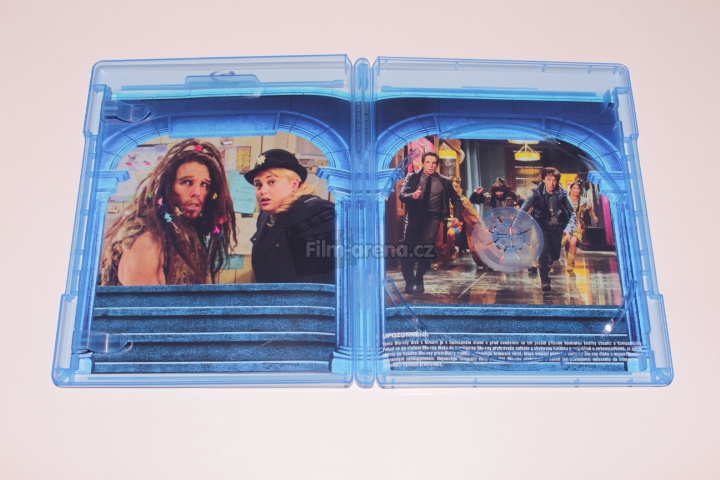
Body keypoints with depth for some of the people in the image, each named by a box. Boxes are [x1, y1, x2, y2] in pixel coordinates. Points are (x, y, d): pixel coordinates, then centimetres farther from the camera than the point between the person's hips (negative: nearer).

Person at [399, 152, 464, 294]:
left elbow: (456, 199, 17)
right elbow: (402, 195, -5)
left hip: (432, 218, 0)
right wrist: (412, 195, -26)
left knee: (427, 244, -22)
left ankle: (419, 279, -1)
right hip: (414, 216, 0)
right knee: (408, 247, -13)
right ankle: (409, 281, 9)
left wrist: (457, 216, 2)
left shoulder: (445, 181, 10)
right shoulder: (412, 177, 7)